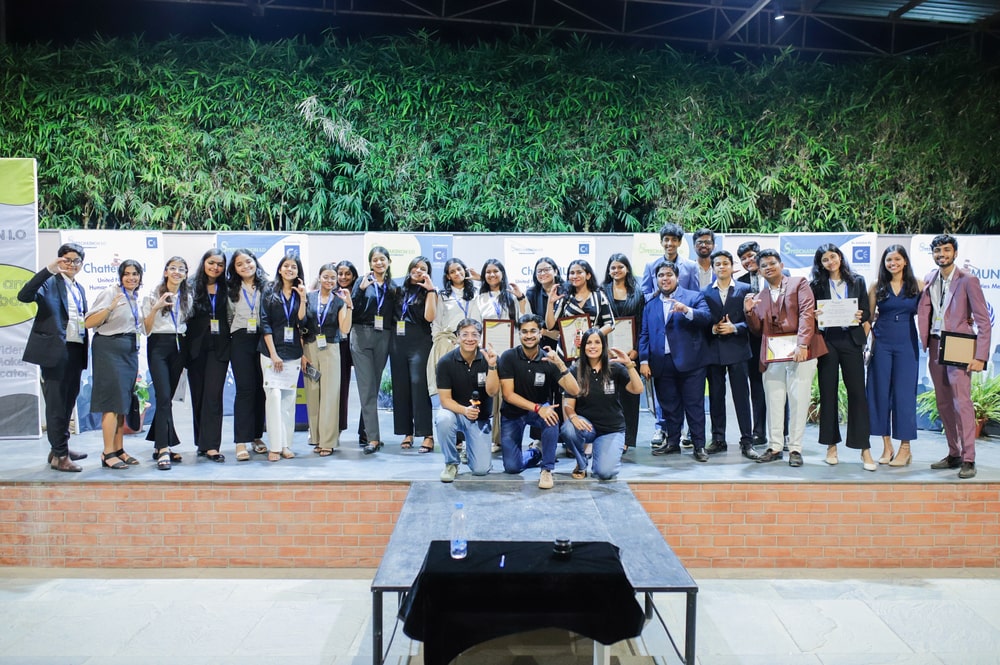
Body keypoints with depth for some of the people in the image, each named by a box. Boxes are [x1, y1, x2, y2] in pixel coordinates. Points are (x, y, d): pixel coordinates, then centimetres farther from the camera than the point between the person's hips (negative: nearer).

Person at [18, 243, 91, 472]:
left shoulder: (80, 289, 19)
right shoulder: (50, 282, -3)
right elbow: (24, 296, -21)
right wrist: (48, 269, -27)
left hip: (76, 351, 7)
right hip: (55, 350, -7)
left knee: (68, 401, 14)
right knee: (56, 403, -2)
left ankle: (60, 448, 26)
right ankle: (59, 455, 3)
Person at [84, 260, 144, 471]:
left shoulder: (136, 298, 14)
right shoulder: (111, 293, -7)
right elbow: (89, 322, -14)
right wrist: (110, 308, -25)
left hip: (130, 350, 8)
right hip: (110, 348, -7)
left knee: (123, 402, 9)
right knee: (113, 401, -10)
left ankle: (119, 450, 15)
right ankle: (108, 454, -7)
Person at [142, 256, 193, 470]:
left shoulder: (187, 298, 13)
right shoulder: (153, 296, 1)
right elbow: (146, 328, -3)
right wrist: (155, 308, -16)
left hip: (179, 346, 4)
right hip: (158, 346, -4)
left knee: (167, 396, 7)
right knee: (164, 396, -14)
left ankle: (159, 444, 17)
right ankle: (164, 449, -16)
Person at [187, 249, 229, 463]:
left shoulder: (226, 290, 8)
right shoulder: (192, 287, 3)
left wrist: (230, 343, -2)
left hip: (219, 347, 0)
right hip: (196, 347, 0)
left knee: (213, 395, -6)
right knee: (198, 395, 8)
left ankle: (210, 445, -7)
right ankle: (203, 442, 19)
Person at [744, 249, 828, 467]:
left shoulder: (799, 284, 7)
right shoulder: (759, 297, 20)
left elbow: (807, 313, -5)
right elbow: (758, 329, 17)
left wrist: (802, 344, -17)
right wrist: (749, 311, -3)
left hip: (800, 350, -4)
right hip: (772, 352, 4)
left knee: (798, 400, -3)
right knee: (773, 401, 4)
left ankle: (795, 449, 4)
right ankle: (774, 447, 13)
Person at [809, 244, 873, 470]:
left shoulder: (857, 282, 10)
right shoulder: (816, 285, 7)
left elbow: (866, 314, 9)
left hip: (851, 340, 0)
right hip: (826, 340, 0)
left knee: (857, 392, -2)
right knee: (828, 393, 4)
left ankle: (864, 448, 2)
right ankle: (831, 445, 13)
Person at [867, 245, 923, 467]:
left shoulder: (918, 285, 4)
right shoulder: (877, 287, 5)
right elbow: (868, 318, 6)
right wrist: (872, 340, -4)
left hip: (907, 344, -1)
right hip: (882, 344, 1)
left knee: (904, 393, 0)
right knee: (881, 392, 2)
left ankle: (905, 448, 8)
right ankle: (887, 446, 12)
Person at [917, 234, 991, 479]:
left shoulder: (968, 280, -6)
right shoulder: (929, 280, 10)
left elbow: (983, 321, -8)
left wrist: (980, 357, -13)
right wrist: (925, 343, -4)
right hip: (935, 347, 6)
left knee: (962, 402, -9)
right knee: (944, 404, 9)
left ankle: (968, 460, -4)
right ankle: (953, 454, 19)